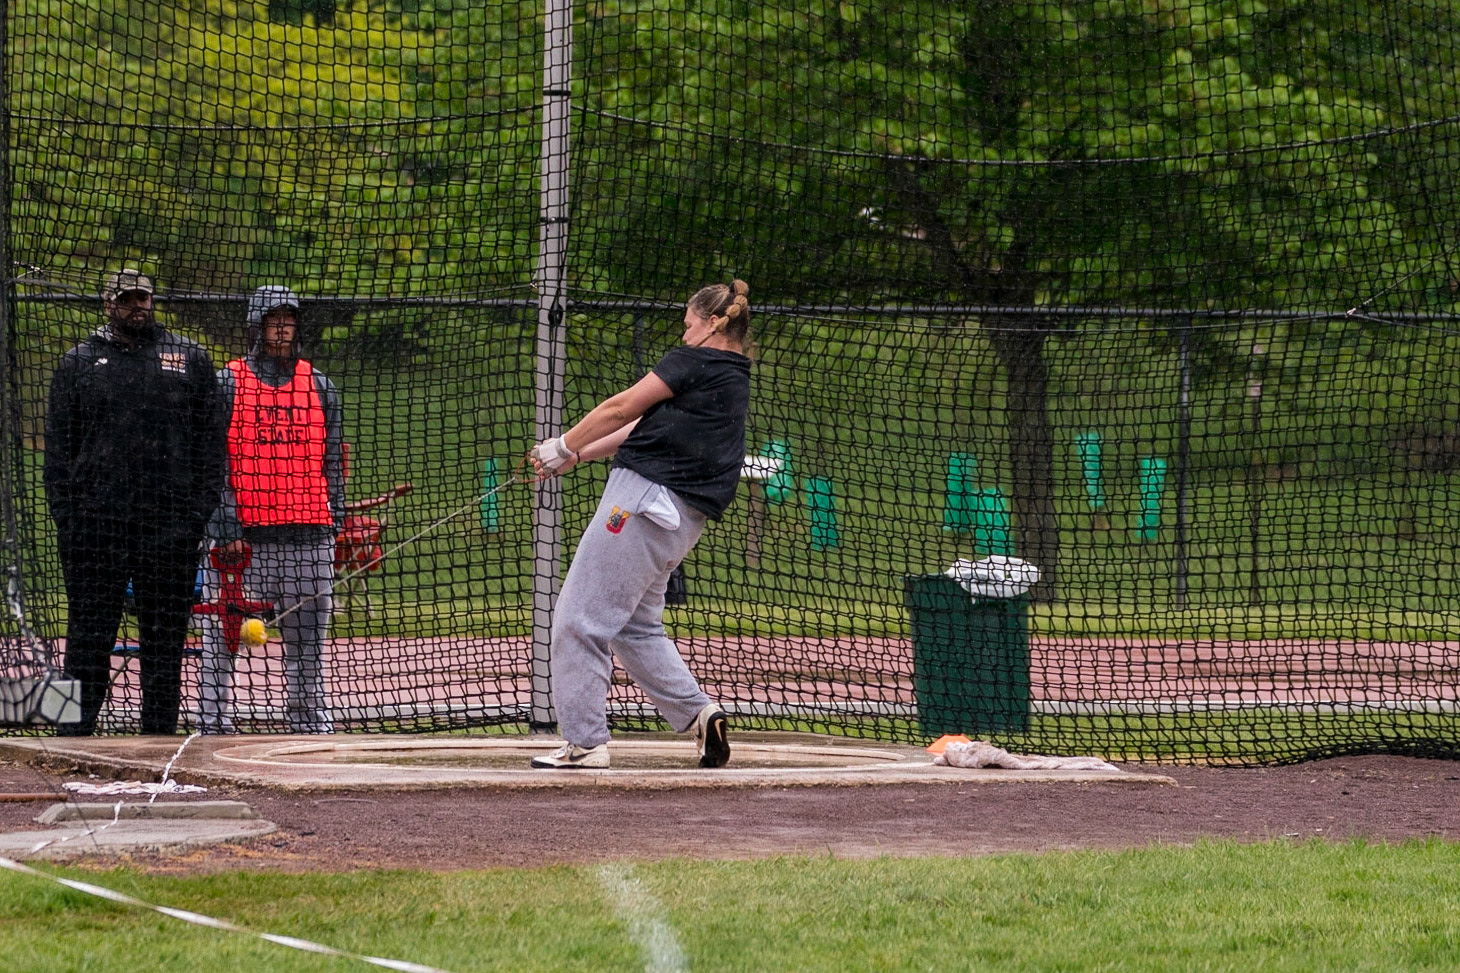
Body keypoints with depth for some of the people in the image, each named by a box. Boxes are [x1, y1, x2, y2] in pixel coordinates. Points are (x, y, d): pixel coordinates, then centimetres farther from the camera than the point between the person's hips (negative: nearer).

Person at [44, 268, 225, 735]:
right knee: (89, 630, -1)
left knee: (165, 631, 3)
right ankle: (76, 730, 2)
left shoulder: (189, 357, 11)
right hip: (95, 519, -1)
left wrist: (201, 507, -1)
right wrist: (65, 515, -2)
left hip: (170, 522, 1)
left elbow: (211, 438, 9)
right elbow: (58, 447, 8)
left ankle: (160, 732, 9)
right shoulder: (79, 362, 10)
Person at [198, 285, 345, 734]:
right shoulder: (228, 383, 3)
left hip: (308, 538, 3)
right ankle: (212, 725, 0)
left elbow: (332, 461, 14)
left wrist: (335, 524, 4)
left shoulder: (319, 386, 14)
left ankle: (311, 725, 13)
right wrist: (226, 529, -11)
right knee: (221, 637, -3)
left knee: (307, 642, 7)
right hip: (243, 537, -3)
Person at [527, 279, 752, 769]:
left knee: (580, 618, -6)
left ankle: (584, 741, -7)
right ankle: (699, 713, 8)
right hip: (681, 520, 10)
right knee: (637, 626, 19)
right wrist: (578, 455, 23)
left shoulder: (694, 362, -5)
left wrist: (564, 446, 10)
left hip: (644, 496, -10)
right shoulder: (735, 381, 22)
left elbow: (623, 407, -3)